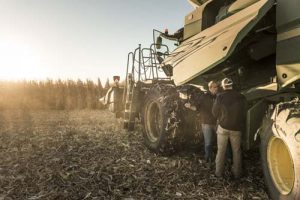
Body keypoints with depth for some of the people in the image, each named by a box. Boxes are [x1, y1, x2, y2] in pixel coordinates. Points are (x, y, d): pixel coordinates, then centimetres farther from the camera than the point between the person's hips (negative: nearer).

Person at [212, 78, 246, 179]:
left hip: (223, 127, -1)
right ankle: (237, 173, 24)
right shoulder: (241, 97, -5)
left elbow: (215, 112, -3)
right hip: (236, 128, 2)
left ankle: (218, 172, 18)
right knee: (236, 151, 15)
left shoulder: (220, 96, -12)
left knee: (221, 151, 11)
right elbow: (244, 113, 5)